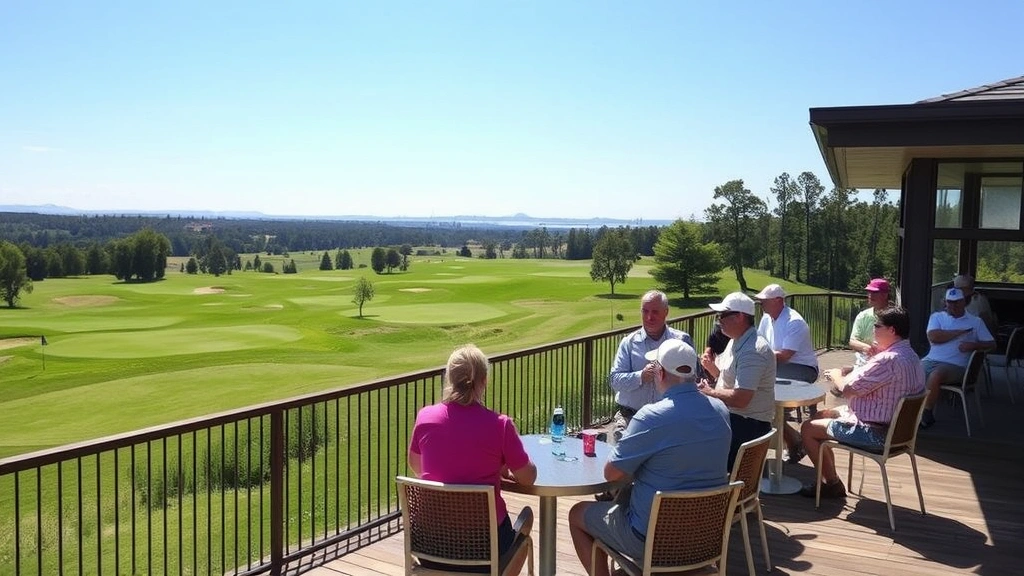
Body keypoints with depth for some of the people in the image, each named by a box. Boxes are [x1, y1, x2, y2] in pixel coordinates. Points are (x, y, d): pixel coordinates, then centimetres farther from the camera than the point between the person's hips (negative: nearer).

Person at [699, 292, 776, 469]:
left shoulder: (752, 351, -20)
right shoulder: (737, 341, 10)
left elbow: (740, 399, -26)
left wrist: (710, 392, -13)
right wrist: (711, 367, 5)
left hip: (748, 424, -9)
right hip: (731, 416, 9)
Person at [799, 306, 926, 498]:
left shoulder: (888, 360, -28)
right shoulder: (910, 355, 7)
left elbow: (847, 389, -22)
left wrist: (836, 375, -1)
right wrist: (845, 374, -1)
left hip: (875, 433, -10)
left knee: (808, 428, 2)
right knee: (821, 416, 22)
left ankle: (832, 484, 14)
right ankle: (829, 476, 26)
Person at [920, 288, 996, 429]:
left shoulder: (976, 322, 13)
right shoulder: (937, 317, 14)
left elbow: (991, 344, 8)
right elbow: (933, 337, -5)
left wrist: (973, 345, -11)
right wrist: (961, 331, -4)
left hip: (955, 365, -2)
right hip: (931, 360, 3)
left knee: (935, 375, -34)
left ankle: (926, 414, -18)